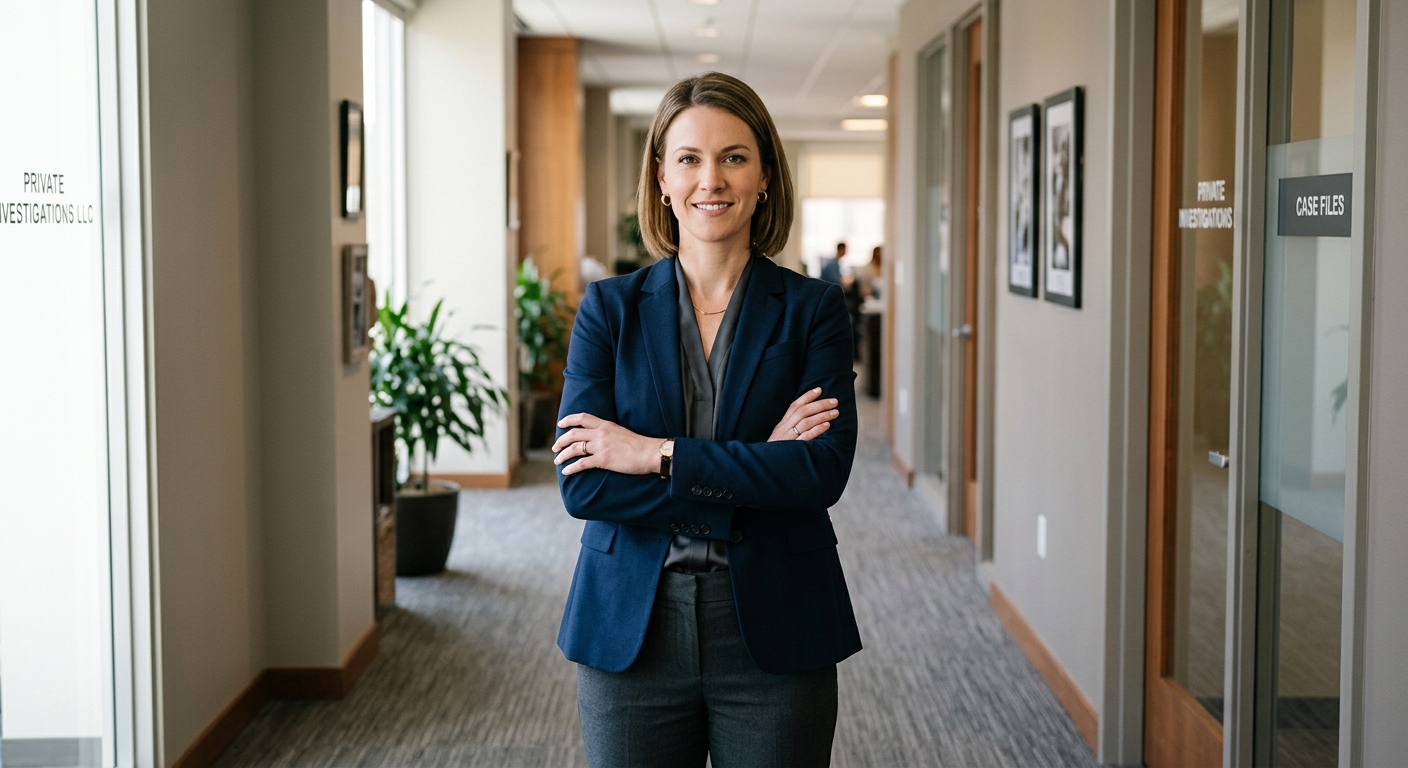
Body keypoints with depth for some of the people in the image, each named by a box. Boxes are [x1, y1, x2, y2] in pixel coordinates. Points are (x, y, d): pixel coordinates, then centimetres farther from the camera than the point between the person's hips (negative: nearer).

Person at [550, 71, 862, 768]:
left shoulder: (813, 310, 0)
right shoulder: (609, 309, 2)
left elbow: (824, 469, -13)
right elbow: (582, 483, -9)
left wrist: (656, 455, -16)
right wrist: (757, 469, -14)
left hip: (775, 634, 0)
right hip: (631, 631, 1)